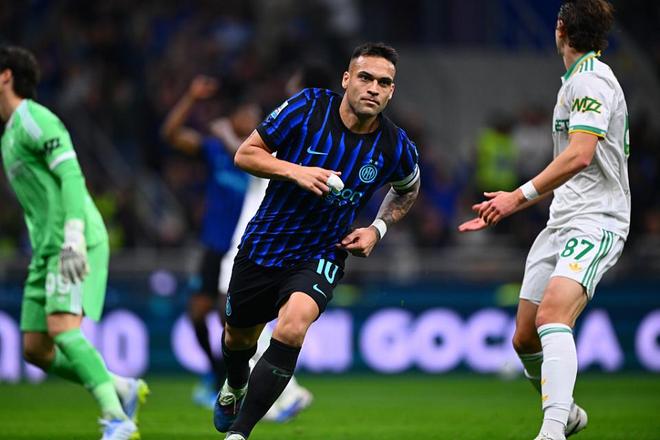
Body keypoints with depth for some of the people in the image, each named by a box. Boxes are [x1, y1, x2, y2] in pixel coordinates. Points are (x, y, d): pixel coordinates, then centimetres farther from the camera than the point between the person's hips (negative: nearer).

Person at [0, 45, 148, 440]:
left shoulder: (34, 120, -9)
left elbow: (72, 177, -19)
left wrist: (73, 238, -28)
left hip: (76, 247, -10)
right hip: (47, 249, 10)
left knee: (62, 330, -24)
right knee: (35, 349, 5)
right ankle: (123, 389, 15)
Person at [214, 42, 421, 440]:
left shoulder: (396, 148, -12)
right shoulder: (308, 108, -16)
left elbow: (408, 189, 13)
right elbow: (245, 154, -9)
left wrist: (377, 229, -2)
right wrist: (294, 171, -25)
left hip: (321, 255, -1)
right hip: (264, 243, 1)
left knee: (293, 325, -31)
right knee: (239, 338, 19)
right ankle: (235, 386, 58)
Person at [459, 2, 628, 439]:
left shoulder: (590, 80, -9)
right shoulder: (578, 81, 22)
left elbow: (580, 156, -23)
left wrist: (520, 195, -22)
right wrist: (510, 206, 32)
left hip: (595, 222, -10)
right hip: (563, 222, 10)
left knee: (552, 315, -31)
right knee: (525, 339, 7)